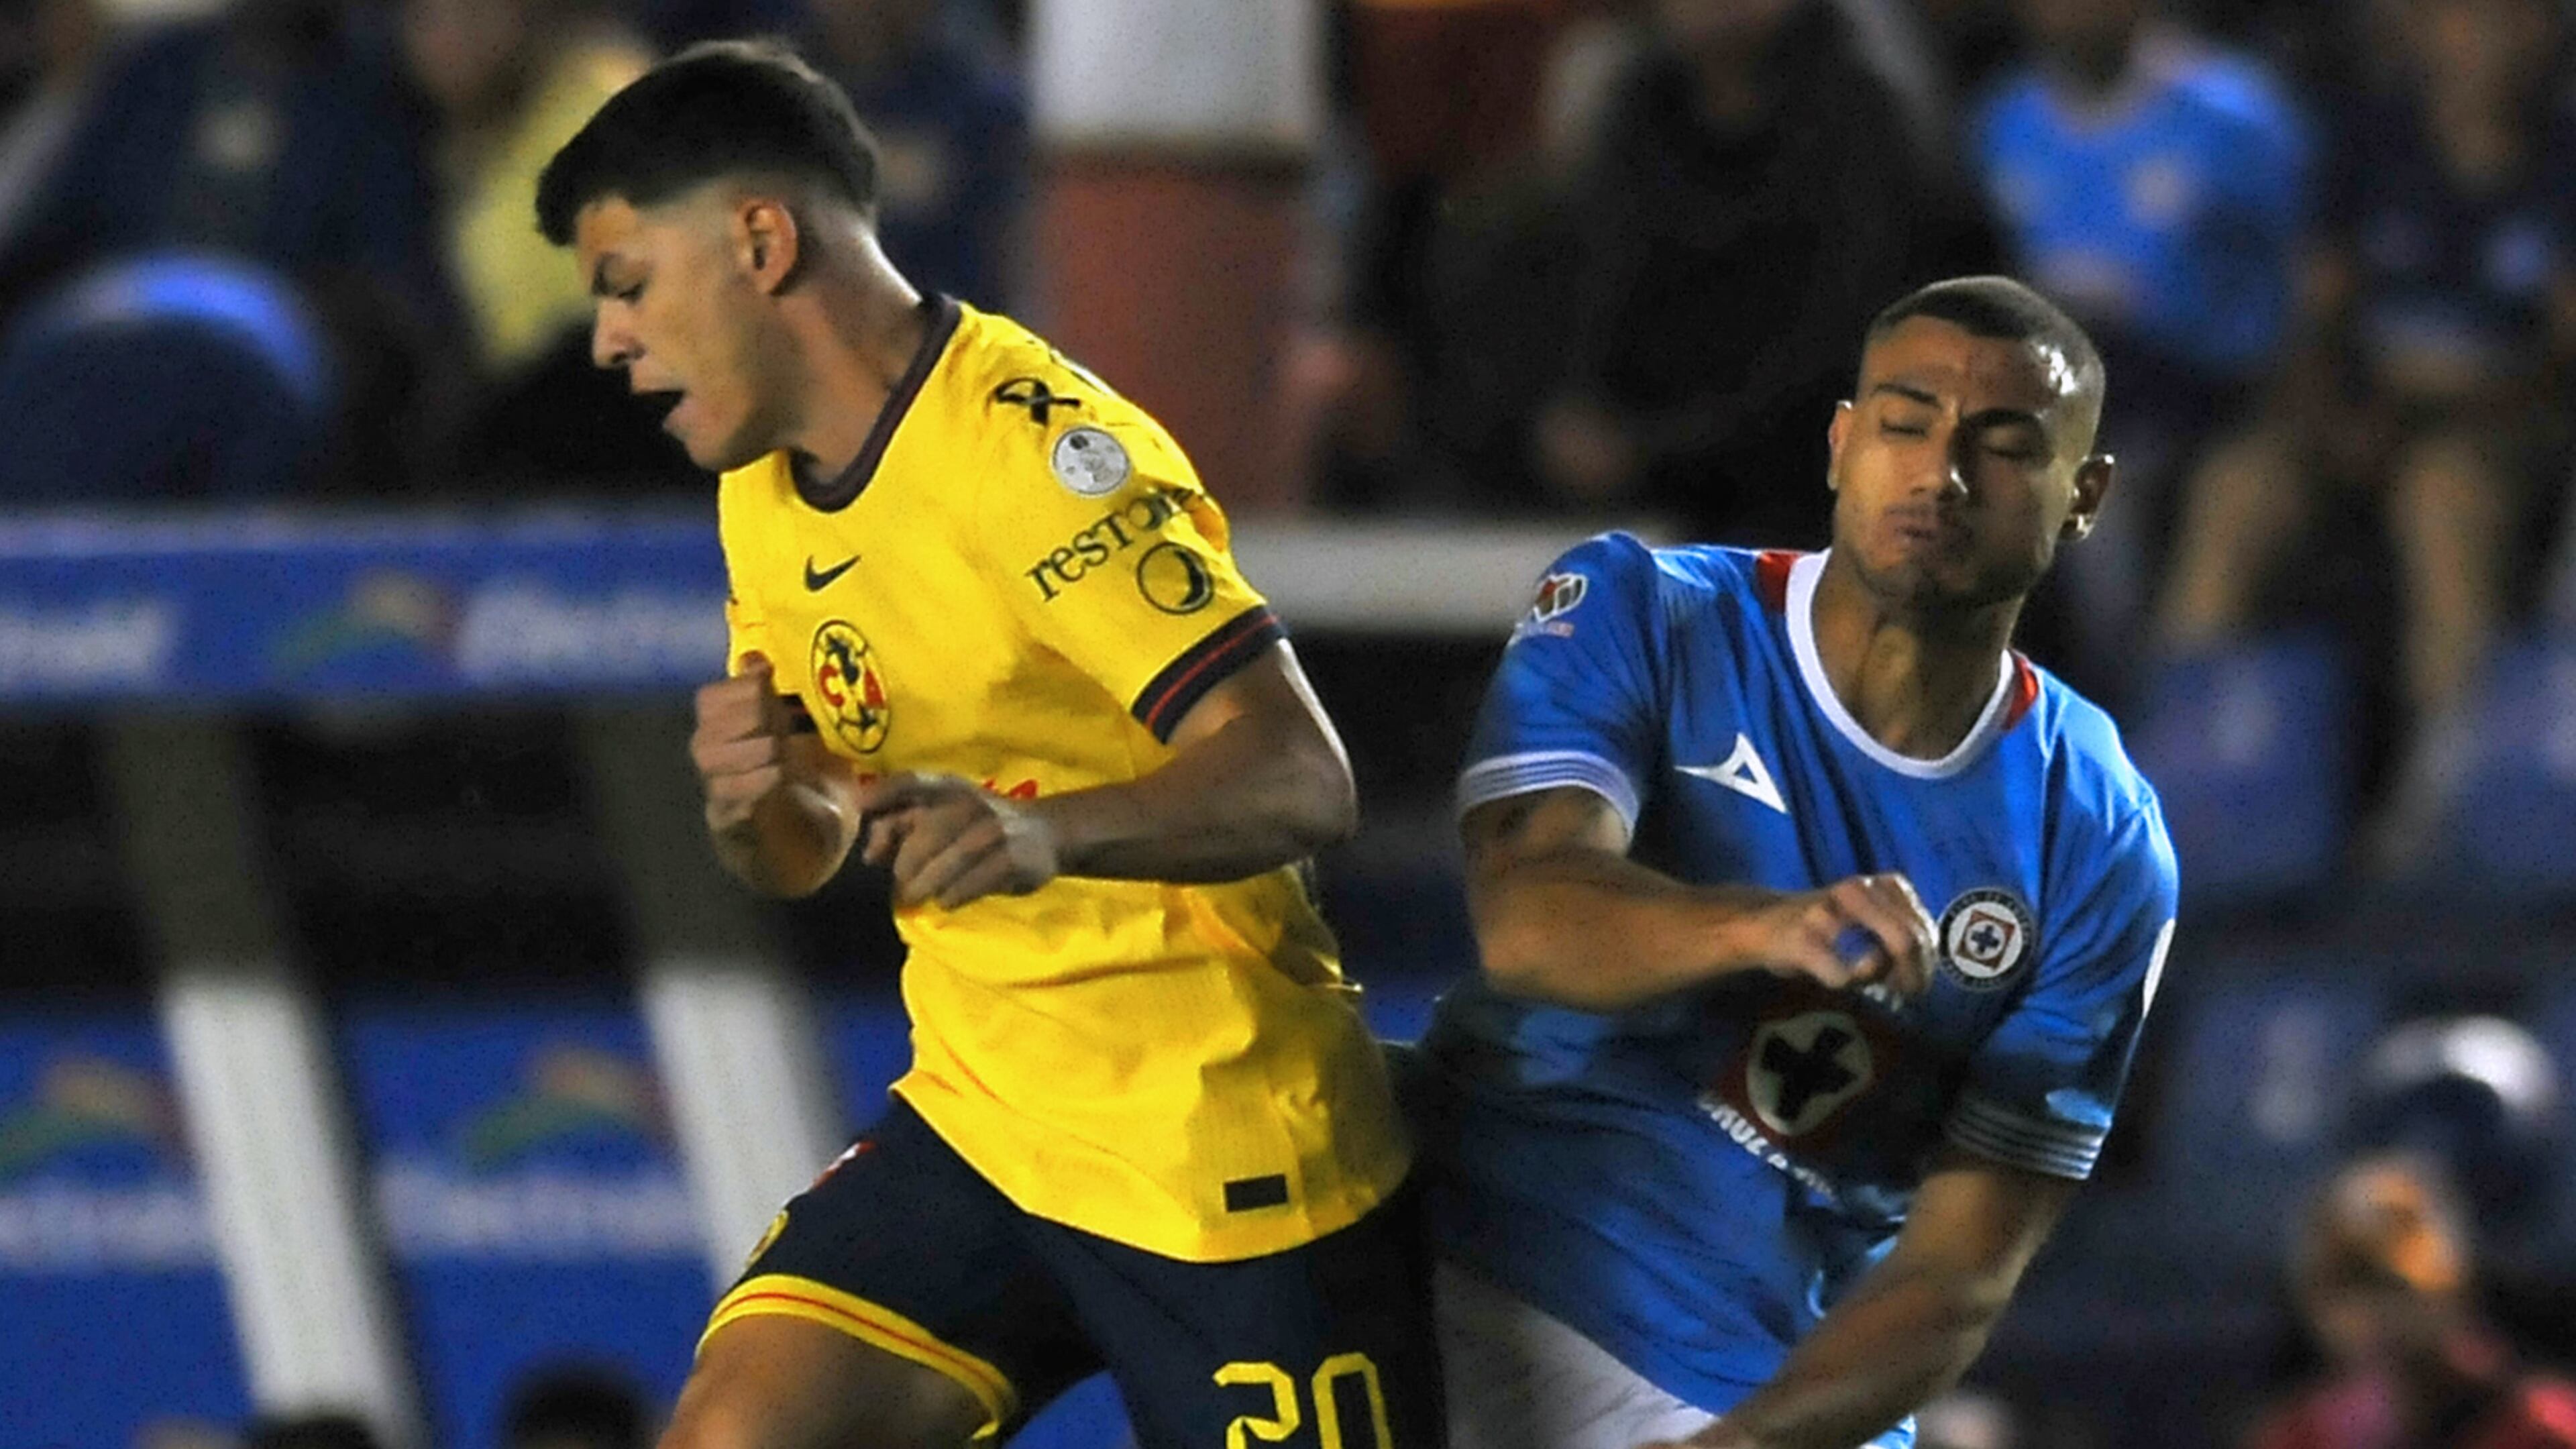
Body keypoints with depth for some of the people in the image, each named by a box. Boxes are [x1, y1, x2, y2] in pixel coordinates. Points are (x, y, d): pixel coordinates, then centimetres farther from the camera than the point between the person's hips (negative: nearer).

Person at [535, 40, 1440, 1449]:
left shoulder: (1042, 449, -18)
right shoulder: (767, 492, 9)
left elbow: (1300, 777, -26)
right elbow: (802, 854, 17)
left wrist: (1043, 830, -44)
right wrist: (752, 794, -8)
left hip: (1221, 1157, -8)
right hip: (984, 1112, 8)